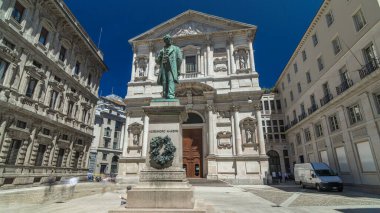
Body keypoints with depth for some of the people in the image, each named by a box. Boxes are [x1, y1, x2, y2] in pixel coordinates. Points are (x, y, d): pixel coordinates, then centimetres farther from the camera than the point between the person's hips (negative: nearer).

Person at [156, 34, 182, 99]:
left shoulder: (176, 48, 16)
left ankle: (171, 96, -32)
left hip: (172, 68, -4)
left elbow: (179, 59, 3)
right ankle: (165, 97, -8)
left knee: (171, 81, -20)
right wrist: (160, 56, -3)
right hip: (163, 68, 4)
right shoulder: (162, 50, 27)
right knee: (164, 82, -7)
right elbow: (157, 61, 19)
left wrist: (178, 69, -9)